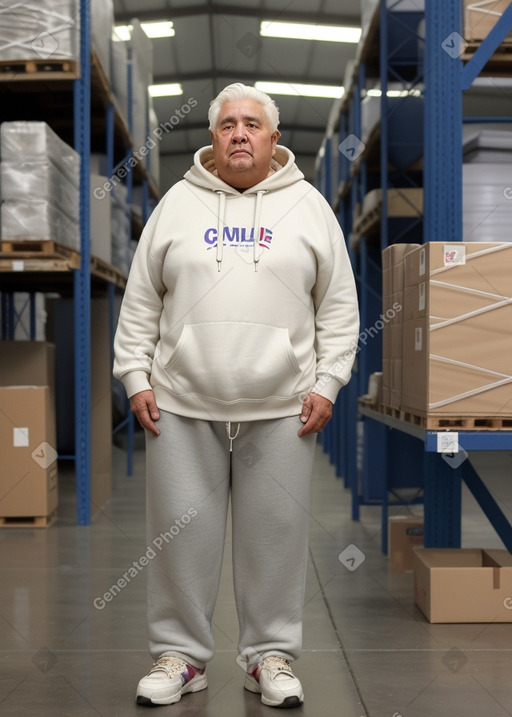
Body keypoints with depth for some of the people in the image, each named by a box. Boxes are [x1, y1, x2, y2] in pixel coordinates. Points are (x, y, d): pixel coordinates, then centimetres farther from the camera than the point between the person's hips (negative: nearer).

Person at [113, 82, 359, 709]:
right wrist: (137, 378, 2)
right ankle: (180, 653, 20)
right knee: (181, 533, 5)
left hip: (282, 408, 0)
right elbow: (140, 302, 10)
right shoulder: (177, 203, 9)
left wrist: (327, 384, 0)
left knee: (276, 533, 5)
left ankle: (270, 654, 21)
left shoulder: (309, 206, 8)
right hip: (182, 404, 1)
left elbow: (339, 305, 7)